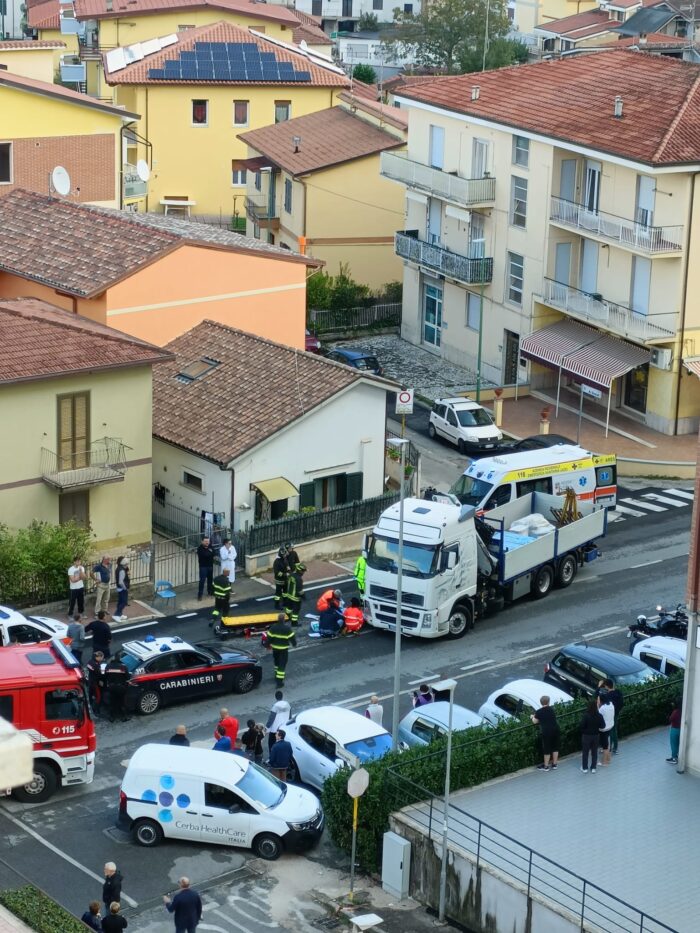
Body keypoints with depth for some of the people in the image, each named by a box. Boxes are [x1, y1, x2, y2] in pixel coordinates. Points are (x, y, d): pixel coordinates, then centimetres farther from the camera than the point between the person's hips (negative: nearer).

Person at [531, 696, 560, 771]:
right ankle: (554, 764, 24)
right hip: (555, 729, 5)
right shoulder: (551, 710, 8)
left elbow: (535, 722, 1)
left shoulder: (539, 712, -8)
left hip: (546, 732, -5)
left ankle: (546, 766, 14)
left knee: (547, 748, 4)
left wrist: (533, 717, 23)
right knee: (555, 747, 15)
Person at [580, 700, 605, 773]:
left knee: (585, 752, 10)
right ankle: (593, 768, 19)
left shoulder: (585, 716, -19)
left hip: (586, 736, -2)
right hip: (596, 736, 3)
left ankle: (585, 768, 15)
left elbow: (582, 725, -20)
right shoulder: (599, 716, -10)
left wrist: (585, 730, 1)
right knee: (594, 752, 15)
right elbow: (602, 725, -4)